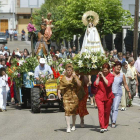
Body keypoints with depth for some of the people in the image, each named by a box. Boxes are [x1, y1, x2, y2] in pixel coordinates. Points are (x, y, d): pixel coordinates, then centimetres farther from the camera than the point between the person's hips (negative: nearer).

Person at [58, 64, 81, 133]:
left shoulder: (75, 77, 4)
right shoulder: (63, 78, 5)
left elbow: (79, 85, -8)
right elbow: (60, 87, 6)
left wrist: (75, 77, -14)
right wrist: (59, 93, -11)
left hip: (74, 96, 1)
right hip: (66, 96, -1)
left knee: (73, 111, 9)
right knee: (67, 110, -13)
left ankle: (73, 125, 26)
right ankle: (68, 127, -15)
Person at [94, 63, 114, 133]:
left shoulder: (111, 76, -3)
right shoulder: (99, 75, 5)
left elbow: (108, 84, -20)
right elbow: (95, 84, -5)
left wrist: (103, 76, -17)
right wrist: (99, 77, -9)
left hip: (108, 96, 0)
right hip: (99, 96, 0)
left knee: (107, 112, 8)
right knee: (101, 111, -14)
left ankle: (105, 126, 24)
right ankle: (102, 127, -19)